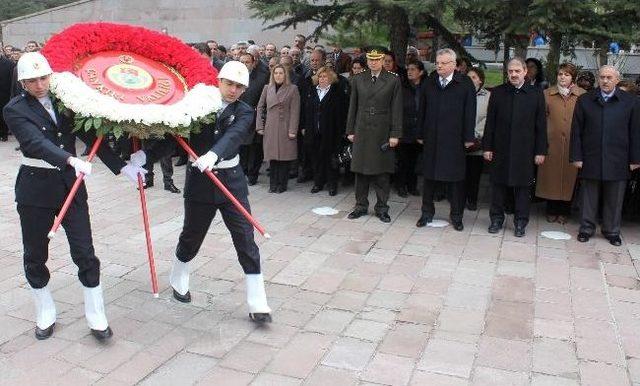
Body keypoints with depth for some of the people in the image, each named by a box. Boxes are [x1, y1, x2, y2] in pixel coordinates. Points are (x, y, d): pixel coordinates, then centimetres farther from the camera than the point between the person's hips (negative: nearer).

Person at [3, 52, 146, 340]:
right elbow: (36, 142, -23)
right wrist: (71, 159, -40)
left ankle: (96, 317, 11)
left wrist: (122, 167, -5)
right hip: (36, 188, -2)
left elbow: (91, 136, 4)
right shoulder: (15, 110, -6)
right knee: (35, 255, 10)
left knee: (84, 253, 0)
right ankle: (45, 314, 30)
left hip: (70, 184, 2)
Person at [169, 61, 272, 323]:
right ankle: (178, 280, 45)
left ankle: (257, 303, 3)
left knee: (246, 240, -4)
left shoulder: (244, 112, -4)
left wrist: (212, 154, -43)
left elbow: (233, 135, -24)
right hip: (199, 181, 0)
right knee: (191, 235, 15)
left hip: (231, 181, 0)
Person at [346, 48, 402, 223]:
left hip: (382, 132, -2)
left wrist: (395, 134, -7)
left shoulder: (393, 80, -1)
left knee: (382, 172, 3)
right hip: (362, 131, 2)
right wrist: (350, 130, 6)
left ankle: (382, 208, 14)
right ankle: (361, 205, 19)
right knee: (360, 169, 7)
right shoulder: (358, 79, 6)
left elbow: (396, 109, -2)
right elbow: (352, 106, 9)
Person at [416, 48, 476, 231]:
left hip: (454, 140, -3)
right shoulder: (429, 83, 7)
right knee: (429, 176, 10)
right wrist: (420, 134, 6)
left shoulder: (465, 84, -3)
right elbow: (422, 111, 8)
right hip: (431, 139, 3)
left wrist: (468, 137, -7)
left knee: (455, 179, 5)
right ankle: (427, 212, 23)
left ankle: (456, 216, 18)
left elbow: (470, 112, -5)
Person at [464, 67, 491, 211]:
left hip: (478, 142, -1)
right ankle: (461, 198, 14)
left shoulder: (488, 96, 1)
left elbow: (488, 119, -1)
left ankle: (472, 200, 16)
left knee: (475, 172, 5)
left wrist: (477, 136, -7)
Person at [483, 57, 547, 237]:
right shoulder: (497, 93, 4)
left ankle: (520, 222, 18)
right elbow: (490, 122, 5)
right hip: (500, 149, 1)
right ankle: (497, 219, 22)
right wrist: (487, 147, 0)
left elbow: (541, 125, 1)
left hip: (524, 150, -1)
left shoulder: (536, 94, 1)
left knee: (523, 187, 6)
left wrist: (540, 151, -2)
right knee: (498, 185, 8)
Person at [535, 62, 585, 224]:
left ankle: (564, 212, 17)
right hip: (552, 142, 1)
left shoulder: (583, 95, 2)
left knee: (569, 177, 5)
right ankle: (552, 211, 17)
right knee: (551, 176, 4)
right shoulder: (547, 94, 4)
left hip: (573, 144, 0)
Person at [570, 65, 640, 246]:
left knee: (614, 200, 9)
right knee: (588, 197, 9)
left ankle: (612, 231, 24)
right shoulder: (584, 100, 3)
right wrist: (576, 156, -3)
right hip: (590, 160, 0)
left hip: (618, 161, 0)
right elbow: (576, 131, 2)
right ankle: (586, 228, 22)